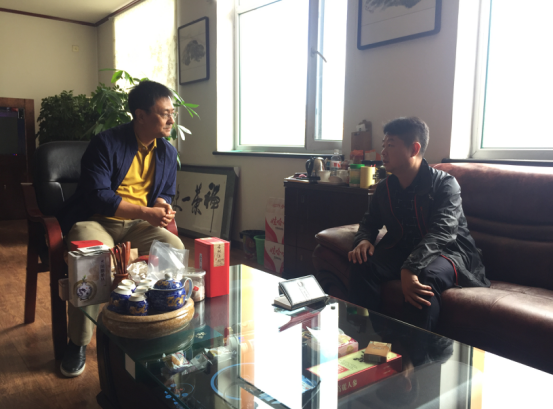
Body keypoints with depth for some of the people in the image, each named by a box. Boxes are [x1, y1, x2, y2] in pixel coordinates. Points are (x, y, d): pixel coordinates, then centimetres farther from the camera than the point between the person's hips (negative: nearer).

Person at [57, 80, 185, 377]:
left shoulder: (168, 153, 8)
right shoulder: (106, 143, -11)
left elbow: (166, 194, 18)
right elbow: (97, 197, -19)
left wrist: (163, 206, -8)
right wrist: (145, 212, -25)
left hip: (137, 225, 5)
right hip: (94, 221, -4)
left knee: (175, 247, -24)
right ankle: (78, 343, -14)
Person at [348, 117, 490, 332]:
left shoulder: (445, 184, -15)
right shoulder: (385, 187, 4)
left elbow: (442, 233, -29)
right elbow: (370, 221, 16)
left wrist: (409, 268, -46)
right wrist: (364, 240, -12)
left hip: (447, 251, -4)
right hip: (403, 249, 5)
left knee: (427, 277, -39)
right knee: (363, 265, -24)